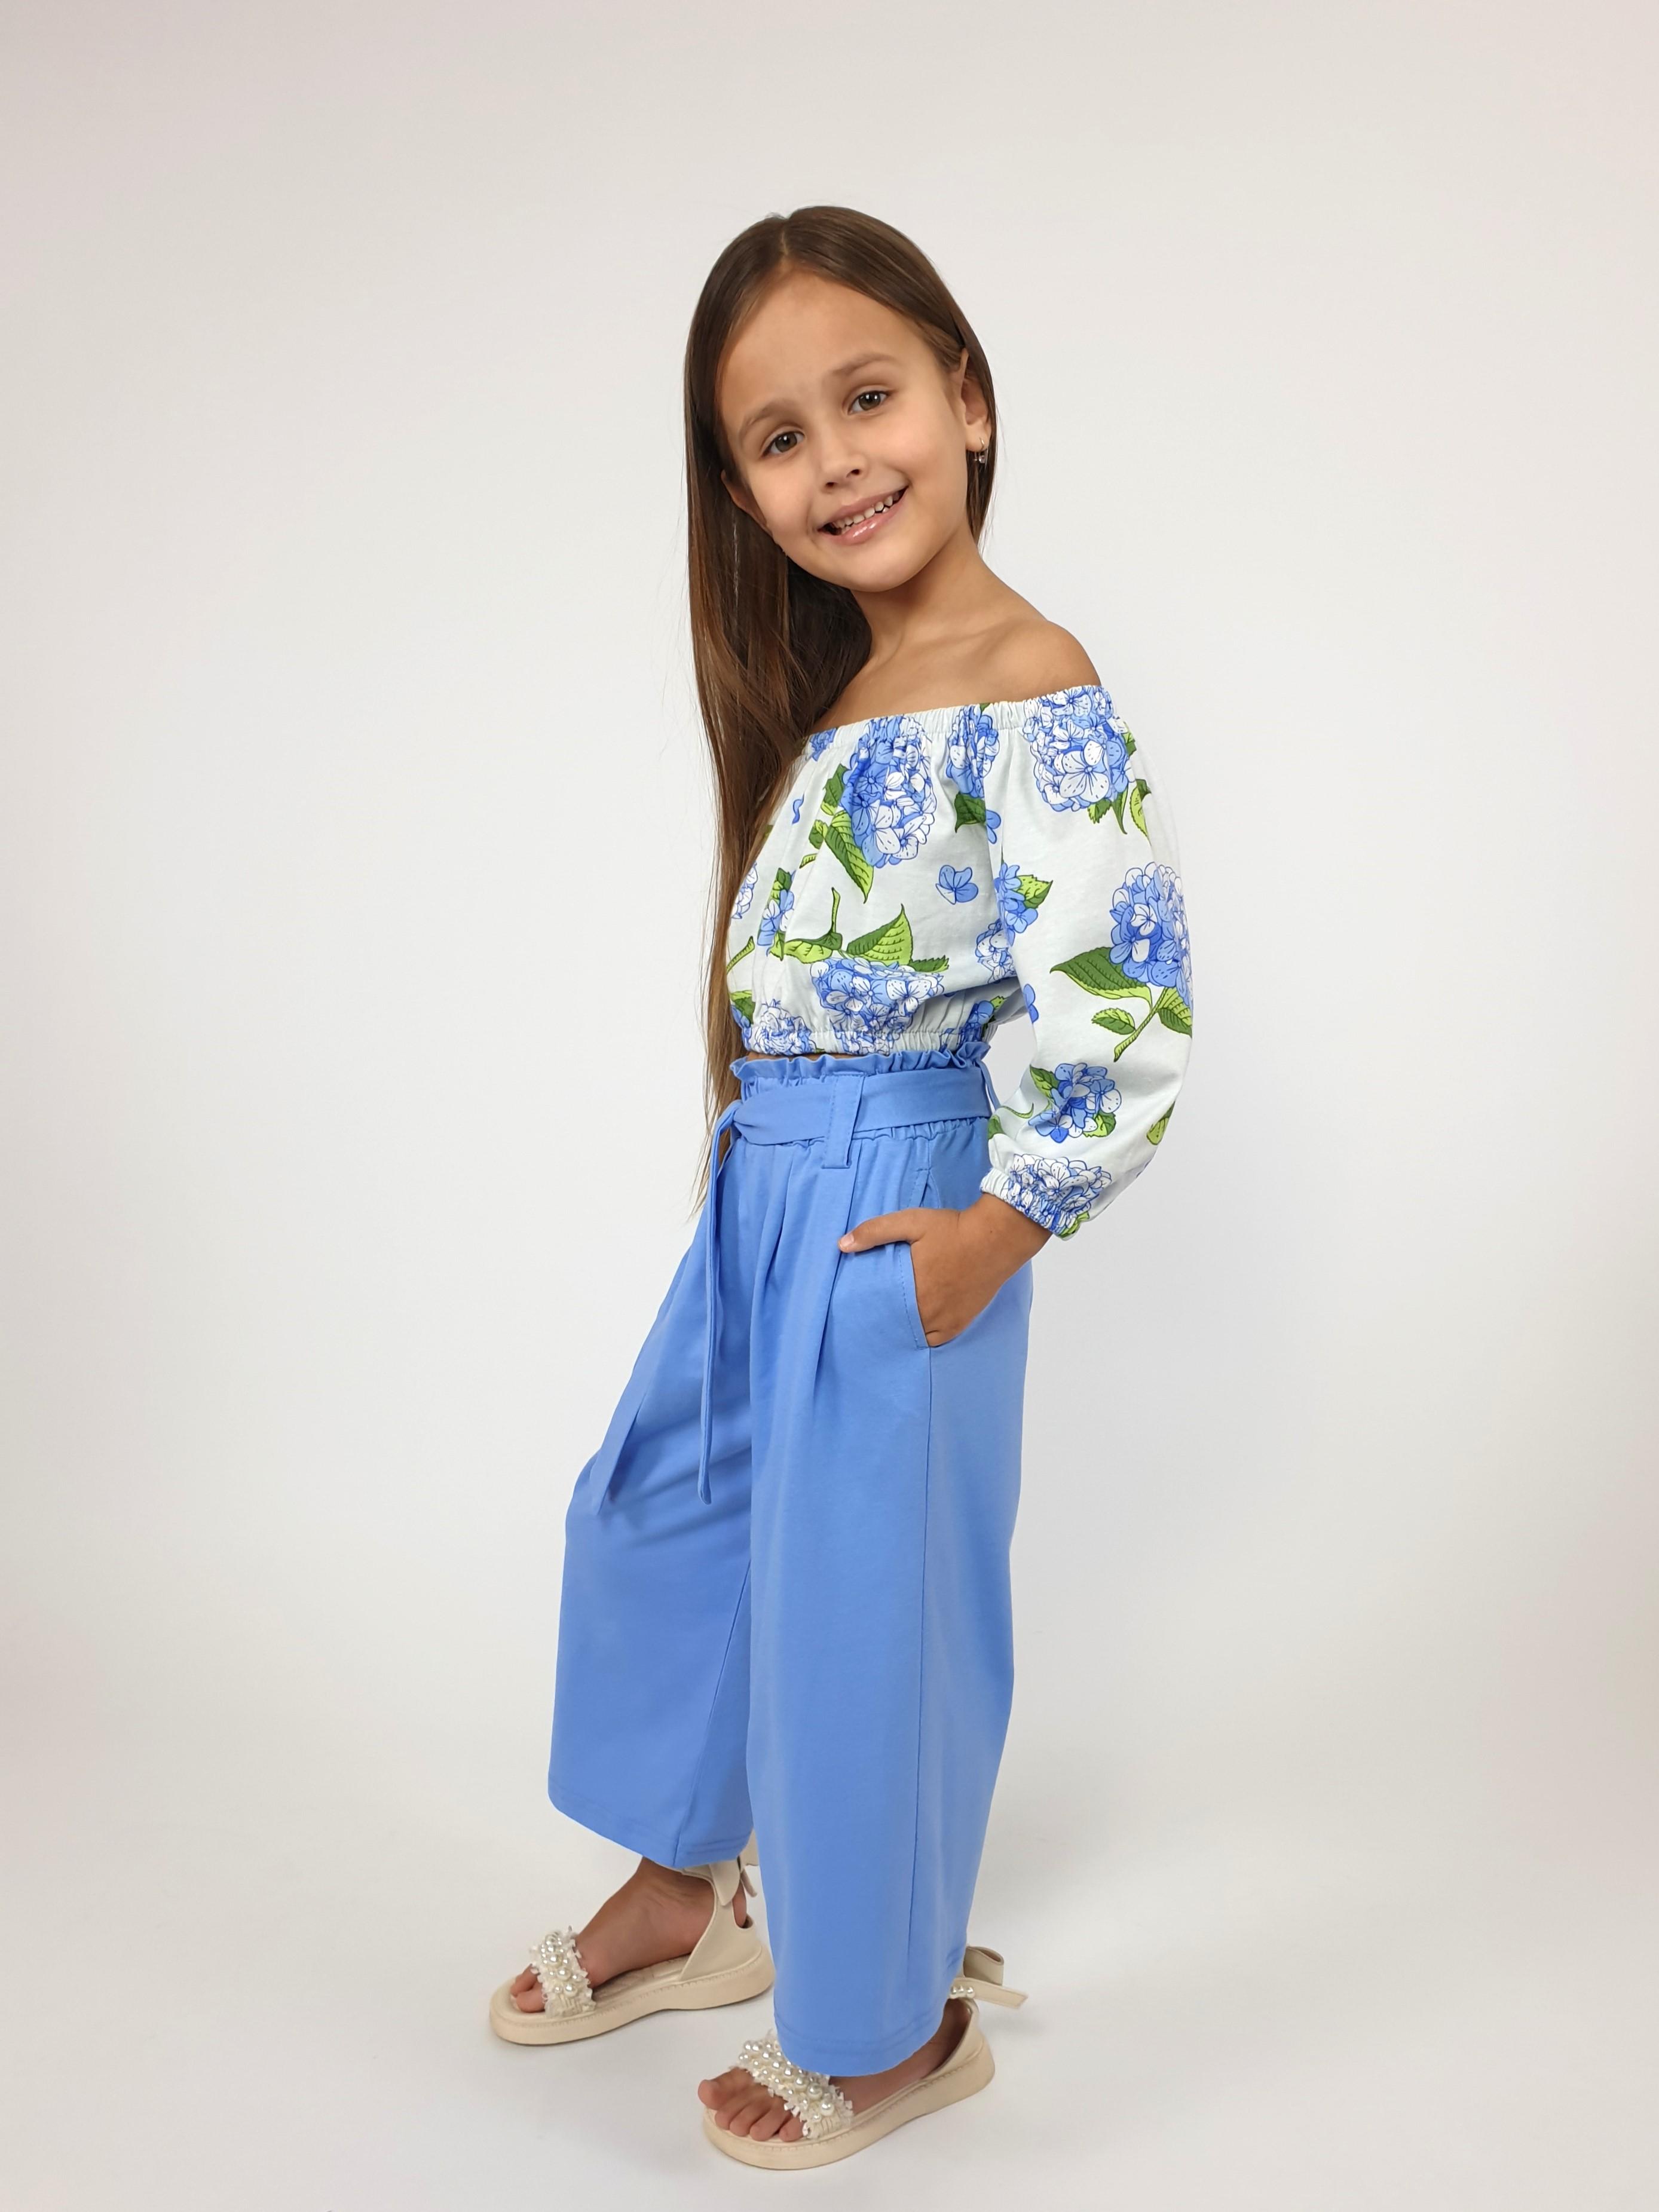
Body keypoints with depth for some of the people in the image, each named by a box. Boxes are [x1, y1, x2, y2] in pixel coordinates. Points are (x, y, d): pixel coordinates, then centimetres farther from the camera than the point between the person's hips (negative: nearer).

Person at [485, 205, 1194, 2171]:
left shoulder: (1034, 696, -19)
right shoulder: (833, 688, 10)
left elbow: (1127, 1016, -25)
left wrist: (992, 1238, -18)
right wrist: (751, 1151, 11)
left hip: (893, 1217, -9)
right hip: (760, 1199, 9)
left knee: (862, 1607, 5)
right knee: (656, 1522, 21)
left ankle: (900, 2025, 33)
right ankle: (685, 1897, 45)